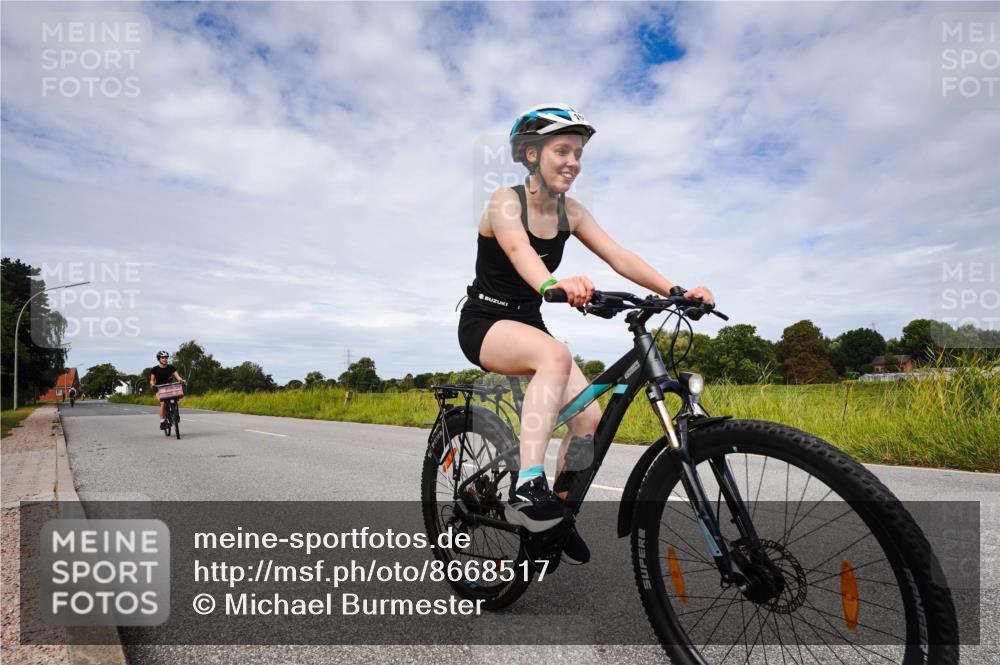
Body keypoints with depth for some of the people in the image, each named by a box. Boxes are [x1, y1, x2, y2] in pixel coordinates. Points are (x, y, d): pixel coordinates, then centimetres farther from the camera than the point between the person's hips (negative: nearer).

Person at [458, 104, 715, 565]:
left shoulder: (570, 211, 2)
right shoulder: (505, 202, -15)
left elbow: (618, 257, -11)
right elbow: (518, 250, -38)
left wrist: (674, 291, -27)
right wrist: (553, 284, -60)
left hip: (528, 322, 6)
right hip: (484, 322, -6)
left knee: (589, 418, -10)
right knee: (555, 355, -38)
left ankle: (558, 517, 11)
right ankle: (526, 488, -36)